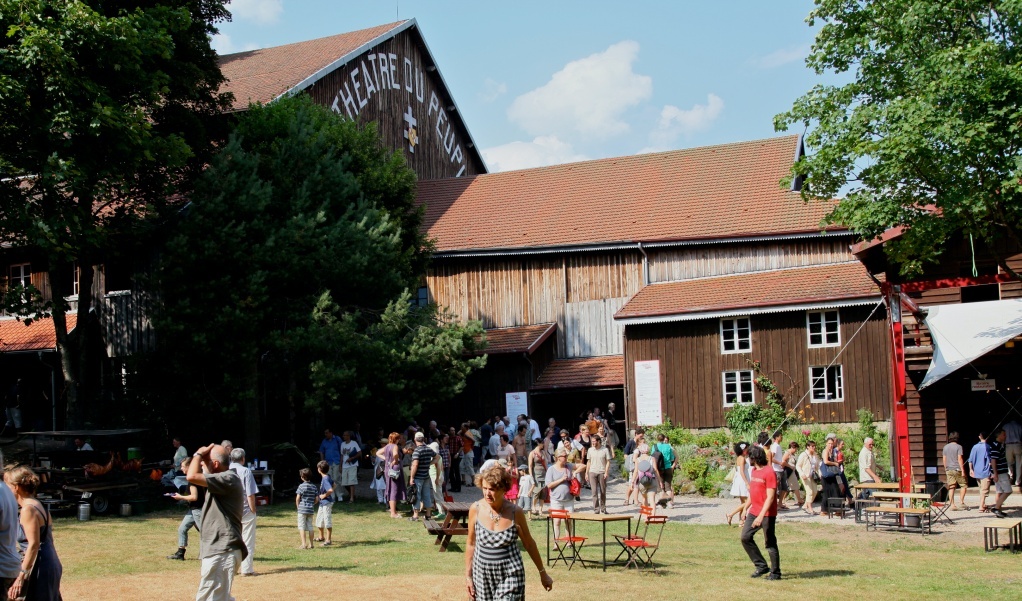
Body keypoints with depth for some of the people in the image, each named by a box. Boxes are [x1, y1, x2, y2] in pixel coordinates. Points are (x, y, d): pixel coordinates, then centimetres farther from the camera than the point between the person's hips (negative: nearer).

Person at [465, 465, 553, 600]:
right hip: (482, 574, 2)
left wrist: (543, 573, 10)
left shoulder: (515, 513, -9)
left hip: (510, 575, -2)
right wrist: (468, 575, 6)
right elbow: (471, 544, 5)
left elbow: (529, 544, 4)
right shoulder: (476, 509, -6)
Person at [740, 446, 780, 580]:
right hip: (754, 512, 9)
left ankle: (775, 573, 12)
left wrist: (761, 516, -26)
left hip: (767, 514, -9)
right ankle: (761, 566, 15)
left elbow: (770, 497, -21)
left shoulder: (769, 472, -17)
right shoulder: (754, 471, 11)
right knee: (745, 537, 4)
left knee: (770, 544, 0)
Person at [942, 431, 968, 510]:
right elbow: (960, 459, -12)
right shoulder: (958, 447, -7)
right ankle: (961, 502, -2)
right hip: (957, 469, -5)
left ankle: (952, 505, 2)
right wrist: (963, 470, -11)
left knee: (951, 488, 4)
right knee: (964, 485, 8)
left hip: (949, 470, 5)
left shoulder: (945, 447, 9)